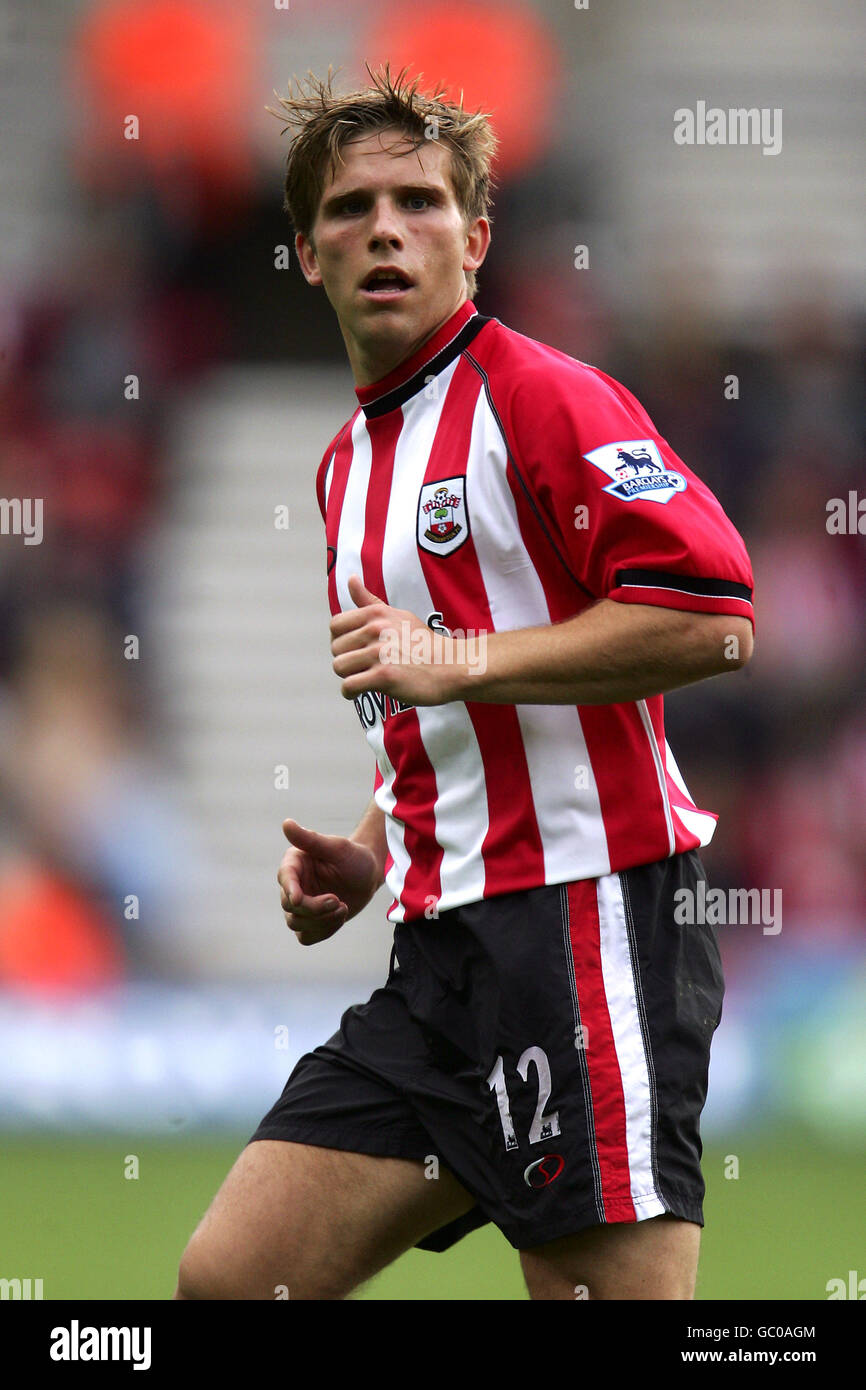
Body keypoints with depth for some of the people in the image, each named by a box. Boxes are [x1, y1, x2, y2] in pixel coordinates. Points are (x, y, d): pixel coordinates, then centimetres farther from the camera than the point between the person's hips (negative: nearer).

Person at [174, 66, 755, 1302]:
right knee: (227, 1279, 3)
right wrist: (375, 857, 15)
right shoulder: (348, 465, 21)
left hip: (583, 925, -9)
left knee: (606, 1293, -11)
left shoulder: (541, 398, -8)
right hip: (444, 947, 9)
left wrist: (459, 657, -18)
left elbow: (713, 619, -20)